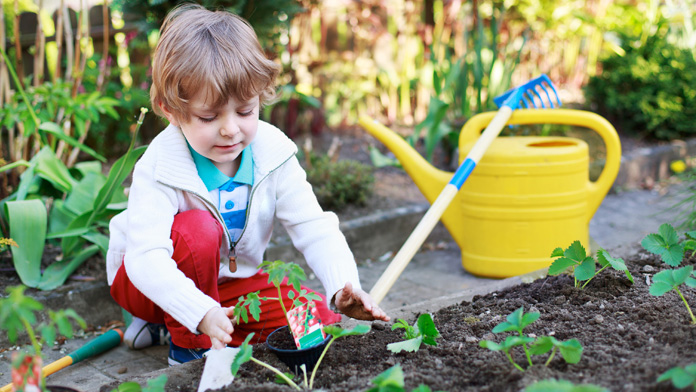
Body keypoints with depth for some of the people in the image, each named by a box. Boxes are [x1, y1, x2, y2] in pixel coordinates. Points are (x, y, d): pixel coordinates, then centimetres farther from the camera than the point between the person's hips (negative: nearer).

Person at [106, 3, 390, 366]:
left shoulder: (273, 155, -16)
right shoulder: (159, 169, -28)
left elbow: (314, 229, -16)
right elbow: (145, 257, -39)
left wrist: (343, 287, -35)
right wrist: (202, 313, -54)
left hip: (230, 279, 5)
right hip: (158, 283, -5)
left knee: (323, 319, -10)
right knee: (197, 229, -35)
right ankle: (187, 340, -12)